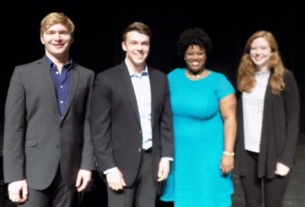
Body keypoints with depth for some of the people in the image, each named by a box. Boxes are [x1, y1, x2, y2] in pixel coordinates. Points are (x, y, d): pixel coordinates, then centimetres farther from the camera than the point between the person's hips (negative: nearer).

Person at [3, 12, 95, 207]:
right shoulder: (23, 73, 3)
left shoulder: (86, 76, 8)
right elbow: (13, 127, -2)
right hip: (34, 170, -2)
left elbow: (89, 123, 5)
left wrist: (87, 164, -2)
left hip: (70, 170, 2)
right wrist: (15, 175, -7)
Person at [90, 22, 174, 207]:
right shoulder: (107, 79, -6)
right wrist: (109, 167, -12)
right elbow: (99, 128, -8)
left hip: (152, 160, 4)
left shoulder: (161, 79, 7)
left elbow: (166, 121, 9)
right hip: (121, 162, -3)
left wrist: (166, 156, 3)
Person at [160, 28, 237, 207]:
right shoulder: (173, 77, 3)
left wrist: (228, 153, -13)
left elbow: (229, 118, -8)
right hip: (178, 153, 3)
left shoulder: (219, 81, -6)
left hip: (208, 154, -3)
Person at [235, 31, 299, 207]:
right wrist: (237, 150, 5)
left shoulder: (284, 77, -3)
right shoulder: (246, 78, 9)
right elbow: (240, 116, 9)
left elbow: (293, 120, -5)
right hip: (247, 154, 4)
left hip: (274, 154, -4)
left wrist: (286, 158, -12)